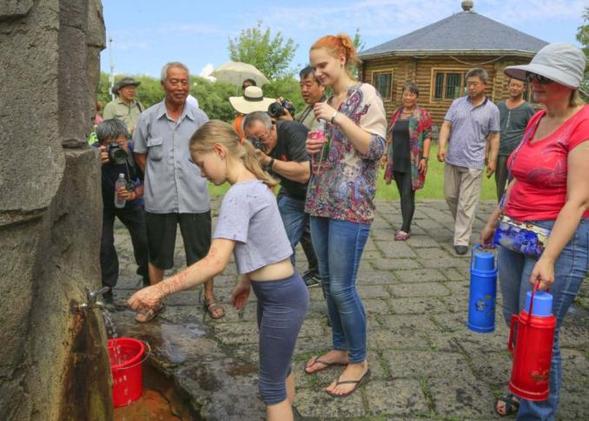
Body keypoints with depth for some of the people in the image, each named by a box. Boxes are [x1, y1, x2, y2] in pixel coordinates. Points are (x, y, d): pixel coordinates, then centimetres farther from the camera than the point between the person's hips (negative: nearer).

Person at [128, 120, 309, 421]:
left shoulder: (238, 196, -23)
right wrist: (246, 282, 21)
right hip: (279, 292, 10)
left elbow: (215, 262, -31)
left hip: (281, 298, -10)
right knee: (280, 369, 26)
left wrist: (160, 290, -29)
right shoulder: (253, 185, 7)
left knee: (271, 385, 6)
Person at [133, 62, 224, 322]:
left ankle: (209, 298, 28)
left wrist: (196, 175, 4)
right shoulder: (148, 117, -1)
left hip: (194, 198, 0)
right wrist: (158, 177, 3)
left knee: (202, 251, 10)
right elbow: (140, 154, 9)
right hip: (159, 199, 0)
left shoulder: (199, 117, 1)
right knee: (157, 253, 14)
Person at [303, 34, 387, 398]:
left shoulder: (365, 95, -6)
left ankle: (359, 361, 14)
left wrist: (338, 117, -18)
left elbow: (376, 148, -15)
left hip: (351, 205, -8)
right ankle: (340, 348, 30)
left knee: (342, 286, -5)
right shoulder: (327, 101, 16)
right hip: (321, 201, 8)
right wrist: (314, 147, 2)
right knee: (327, 281, 13)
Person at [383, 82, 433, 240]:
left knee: (408, 195, -7)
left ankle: (405, 229, -3)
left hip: (413, 162, -5)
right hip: (397, 161, 5)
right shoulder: (396, 113, 13)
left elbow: (427, 137, -7)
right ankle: (406, 226, 18)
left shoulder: (423, 114, -3)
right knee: (402, 195, 10)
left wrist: (425, 157, -15)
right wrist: (386, 154, 15)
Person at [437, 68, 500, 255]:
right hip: (452, 160, 3)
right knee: (450, 196, 13)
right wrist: (442, 146, -13)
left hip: (473, 163, -3)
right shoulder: (457, 103, 6)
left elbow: (494, 136, 4)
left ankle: (461, 239, 4)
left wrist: (492, 159, -3)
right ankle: (462, 224, 37)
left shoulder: (492, 109, 2)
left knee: (466, 204, -3)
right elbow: (446, 126, 2)